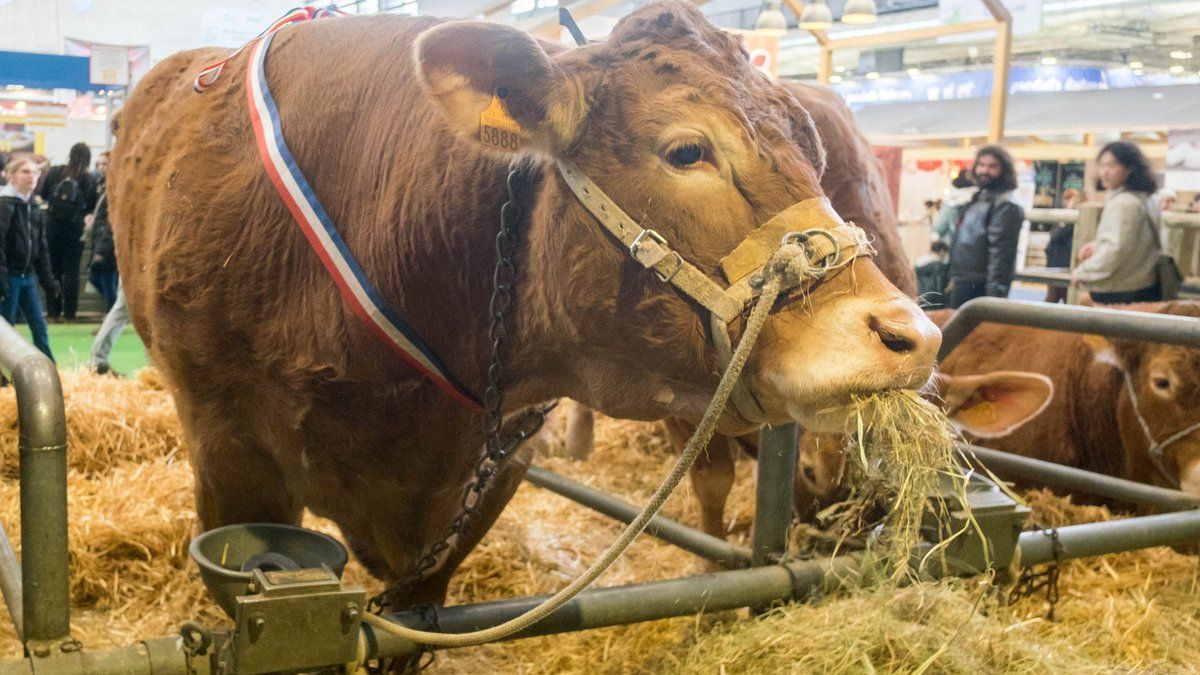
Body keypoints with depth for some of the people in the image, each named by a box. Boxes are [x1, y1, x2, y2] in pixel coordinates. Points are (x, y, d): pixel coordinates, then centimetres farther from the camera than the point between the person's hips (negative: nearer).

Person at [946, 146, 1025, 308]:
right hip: (963, 284, 10)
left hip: (980, 288, -10)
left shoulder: (1006, 207, -11)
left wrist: (995, 293, -25)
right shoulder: (975, 200, 18)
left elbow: (1001, 253, -19)